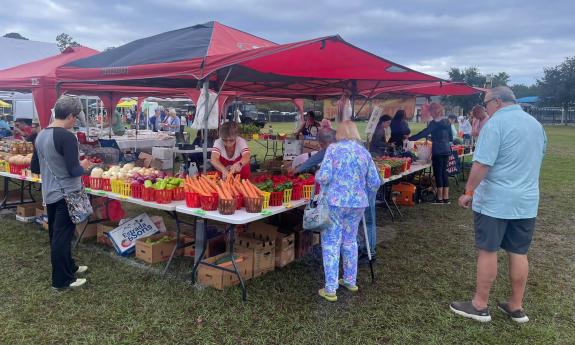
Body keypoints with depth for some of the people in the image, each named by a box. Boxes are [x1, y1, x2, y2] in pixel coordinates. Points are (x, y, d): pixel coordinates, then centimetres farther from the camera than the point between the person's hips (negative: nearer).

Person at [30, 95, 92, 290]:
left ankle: (69, 267, 35)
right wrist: (84, 166, -3)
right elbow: (74, 170, -22)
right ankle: (62, 280, 11)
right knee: (63, 236, 1)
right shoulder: (67, 137, -20)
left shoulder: (41, 135, 6)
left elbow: (34, 168, 13)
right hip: (66, 194, -8)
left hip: (49, 193, 9)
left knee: (55, 234, 18)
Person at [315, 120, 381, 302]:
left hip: (335, 202, -4)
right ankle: (350, 281, 32)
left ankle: (330, 290, 4)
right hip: (357, 203, 5)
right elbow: (375, 183, 5)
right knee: (350, 241, 20)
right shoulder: (365, 152, 6)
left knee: (331, 243, 3)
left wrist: (317, 177, 7)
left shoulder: (333, 149, -6)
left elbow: (324, 176, -15)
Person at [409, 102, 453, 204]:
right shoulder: (447, 122, 11)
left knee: (438, 173, -1)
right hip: (446, 150, 7)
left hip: (438, 151, -7)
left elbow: (424, 133, -18)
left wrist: (410, 138, -15)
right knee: (444, 172, 12)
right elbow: (451, 137, 17)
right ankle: (446, 197, 15)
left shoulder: (434, 123, -12)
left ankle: (440, 198, 4)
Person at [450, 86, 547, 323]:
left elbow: (482, 163, -20)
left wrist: (469, 192, -11)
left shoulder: (496, 123, -13)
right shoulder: (536, 124, 13)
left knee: (487, 251, 2)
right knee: (519, 253, 12)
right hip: (527, 201, 7)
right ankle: (516, 307, 23)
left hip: (494, 200, -7)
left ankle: (480, 306, 13)